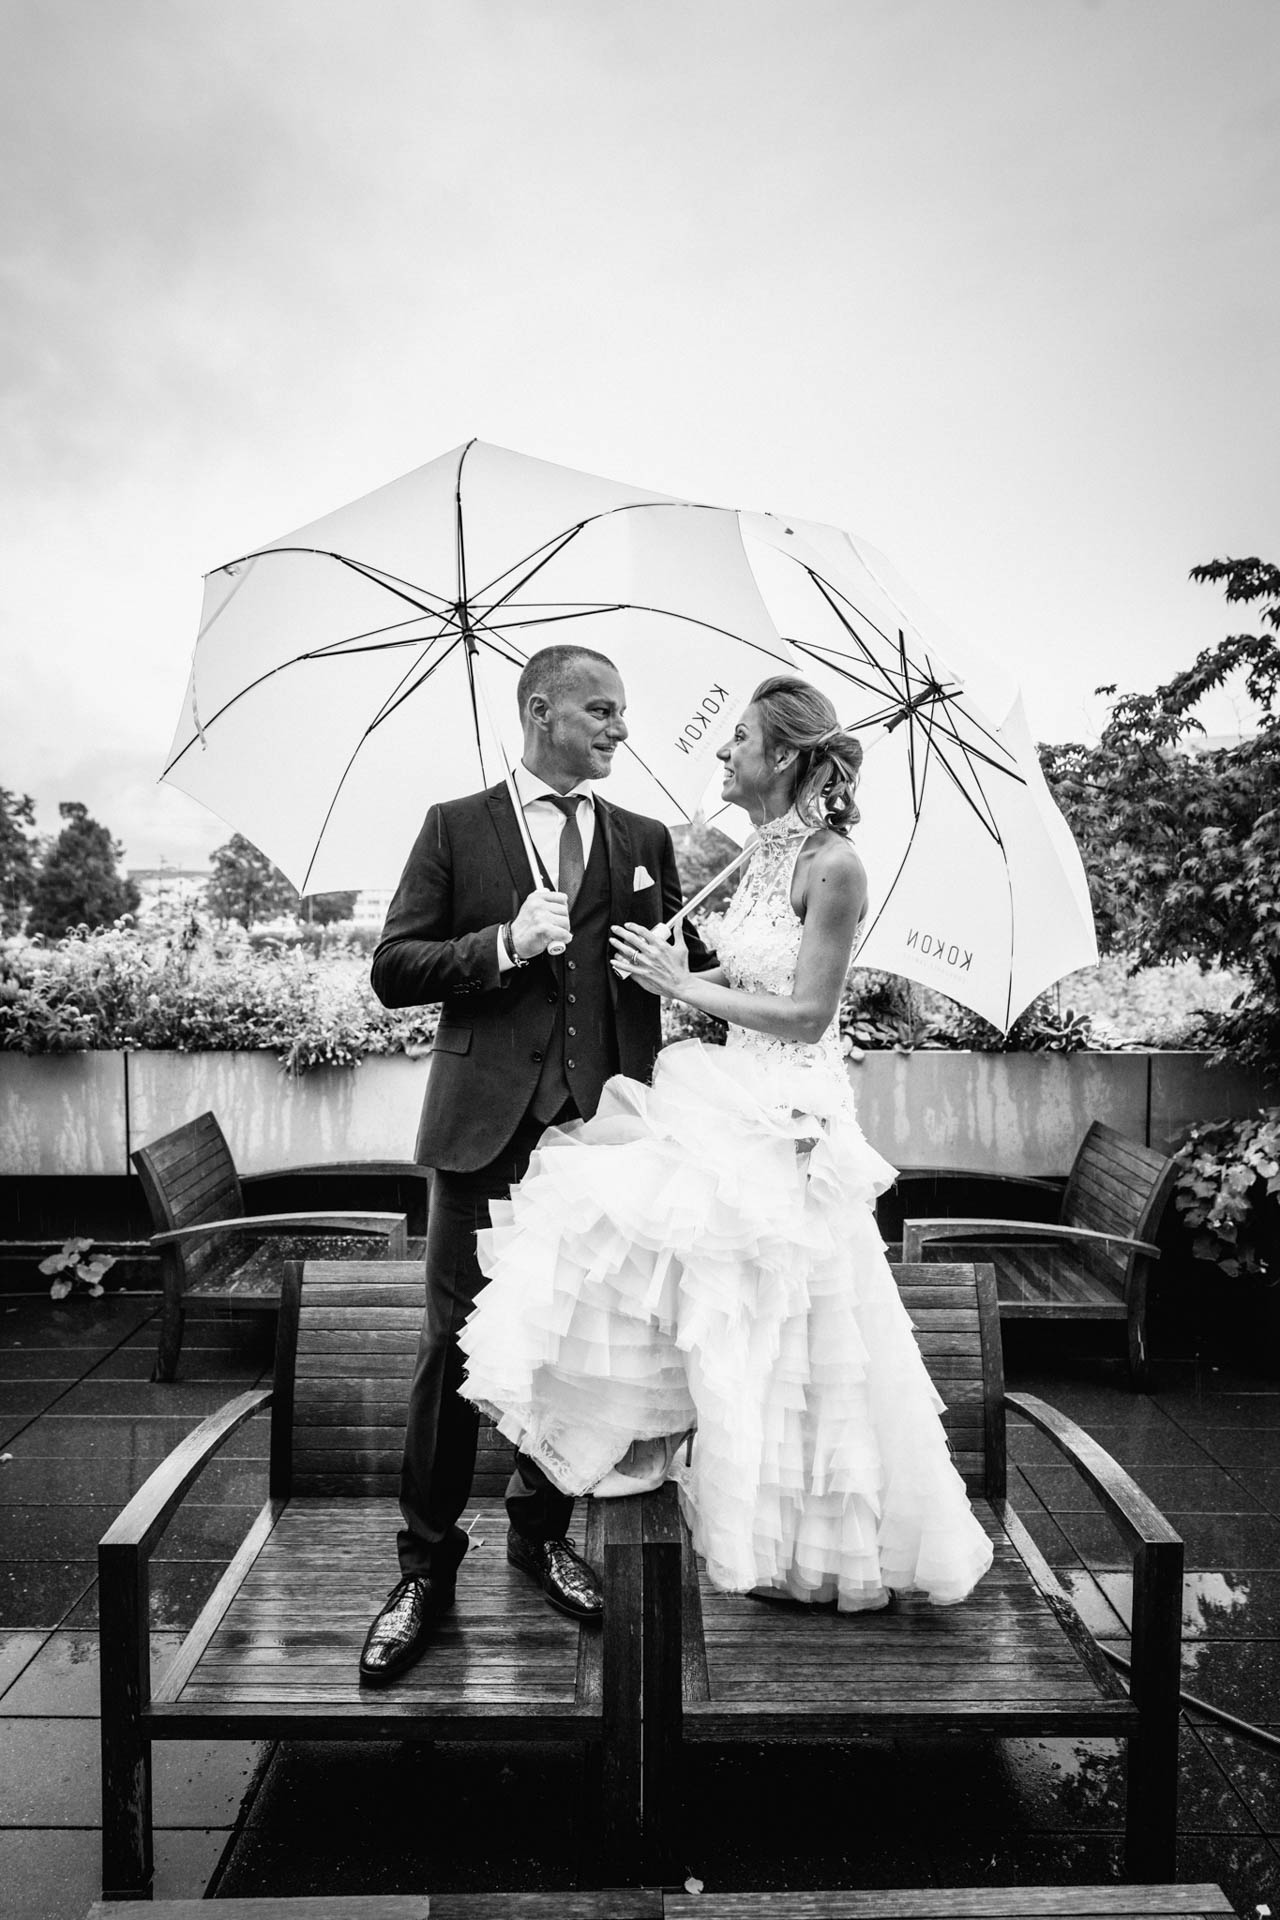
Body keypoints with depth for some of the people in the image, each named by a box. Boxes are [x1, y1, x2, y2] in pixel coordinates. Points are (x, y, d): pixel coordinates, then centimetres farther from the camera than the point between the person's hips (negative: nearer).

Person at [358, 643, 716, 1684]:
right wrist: (503, 945, -15)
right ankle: (427, 1567, 21)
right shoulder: (456, 827, 5)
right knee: (455, 1346, 3)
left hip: (605, 1129, 3)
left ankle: (541, 1529, 34)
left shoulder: (646, 841, 13)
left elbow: (690, 967, 11)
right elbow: (393, 969, -1)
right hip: (488, 1125, -2)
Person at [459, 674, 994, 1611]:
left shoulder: (833, 866, -18)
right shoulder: (765, 851, 9)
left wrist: (684, 985, -16)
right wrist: (670, 968, 6)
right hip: (730, 1101, 8)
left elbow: (806, 1015, -19)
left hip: (787, 1123, -8)